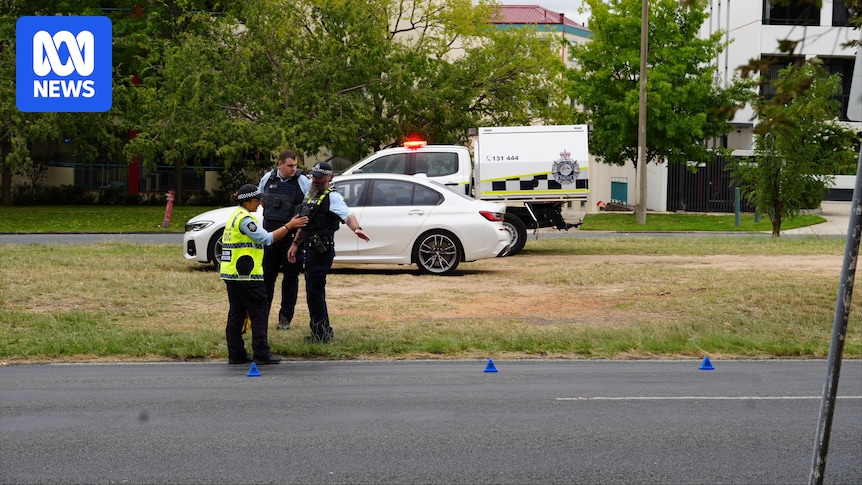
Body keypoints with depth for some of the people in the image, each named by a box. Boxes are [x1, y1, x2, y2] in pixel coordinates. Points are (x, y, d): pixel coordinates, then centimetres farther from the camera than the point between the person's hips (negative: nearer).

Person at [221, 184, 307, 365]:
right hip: (246, 275, -10)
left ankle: (236, 353, 11)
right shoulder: (245, 219, -14)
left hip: (231, 274, 10)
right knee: (259, 313, -4)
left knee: (236, 313, 10)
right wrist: (289, 226, -14)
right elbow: (266, 238, -18)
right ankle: (261, 353, -3)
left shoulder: (236, 216, 18)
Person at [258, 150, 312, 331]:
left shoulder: (303, 182, -7)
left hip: (292, 236, -3)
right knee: (266, 275, 8)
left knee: (290, 277, 4)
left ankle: (285, 318, 12)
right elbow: (260, 199, 22)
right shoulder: (267, 179, 4)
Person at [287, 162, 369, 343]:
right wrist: (295, 243, 21)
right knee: (313, 289, 14)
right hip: (310, 249, 9)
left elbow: (348, 216, -24)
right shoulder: (309, 195, 19)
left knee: (314, 290, -9)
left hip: (322, 250, -9)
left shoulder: (332, 197, -9)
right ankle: (323, 330, 23)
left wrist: (356, 229, -43)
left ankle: (320, 334, -4)